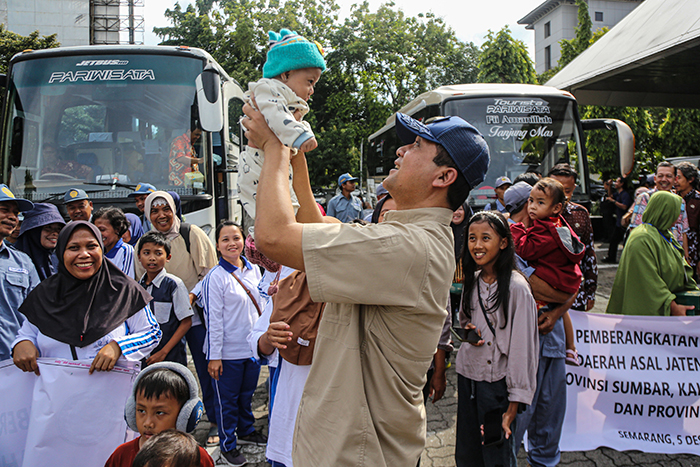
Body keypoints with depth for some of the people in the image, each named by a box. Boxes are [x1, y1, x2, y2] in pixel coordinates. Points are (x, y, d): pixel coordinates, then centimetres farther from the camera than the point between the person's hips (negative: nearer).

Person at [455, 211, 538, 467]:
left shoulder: (516, 287, -15)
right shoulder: (472, 281, 5)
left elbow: (522, 346, -15)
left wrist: (513, 406, -16)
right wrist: (467, 331, -2)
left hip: (497, 381, -6)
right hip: (467, 374, 6)